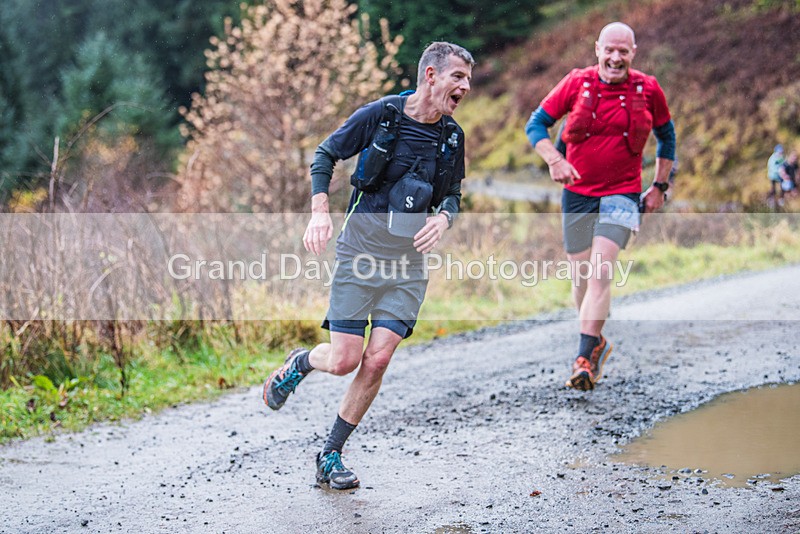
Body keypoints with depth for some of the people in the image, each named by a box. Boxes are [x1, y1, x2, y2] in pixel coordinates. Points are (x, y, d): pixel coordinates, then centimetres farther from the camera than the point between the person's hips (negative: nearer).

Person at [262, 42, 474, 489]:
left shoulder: (452, 137, 5)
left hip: (409, 258, 3)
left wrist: (443, 218, -8)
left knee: (377, 360, -7)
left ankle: (331, 455, 10)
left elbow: (453, 195, 16)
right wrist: (320, 212, -12)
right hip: (362, 247, -3)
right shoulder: (381, 114, -8)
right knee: (344, 360, -7)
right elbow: (326, 155, 2)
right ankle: (301, 363, 31)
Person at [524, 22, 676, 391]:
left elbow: (666, 135, 15)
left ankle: (584, 358, -19)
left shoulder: (648, 90, -1)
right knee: (581, 276, 9)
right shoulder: (576, 83, -3)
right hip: (577, 193, 2)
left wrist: (660, 187, 11)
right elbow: (536, 124, 2)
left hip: (622, 194, -2)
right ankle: (596, 343, 33)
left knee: (601, 271, -18)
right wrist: (553, 160, -16)